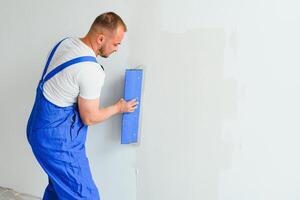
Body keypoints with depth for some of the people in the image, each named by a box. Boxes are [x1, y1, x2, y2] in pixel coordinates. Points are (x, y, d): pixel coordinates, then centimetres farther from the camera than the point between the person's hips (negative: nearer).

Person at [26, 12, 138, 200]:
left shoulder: (66, 42, 2)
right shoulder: (91, 71, -25)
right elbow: (90, 118, -14)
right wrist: (119, 108, 1)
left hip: (39, 126, 10)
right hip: (57, 137, -10)